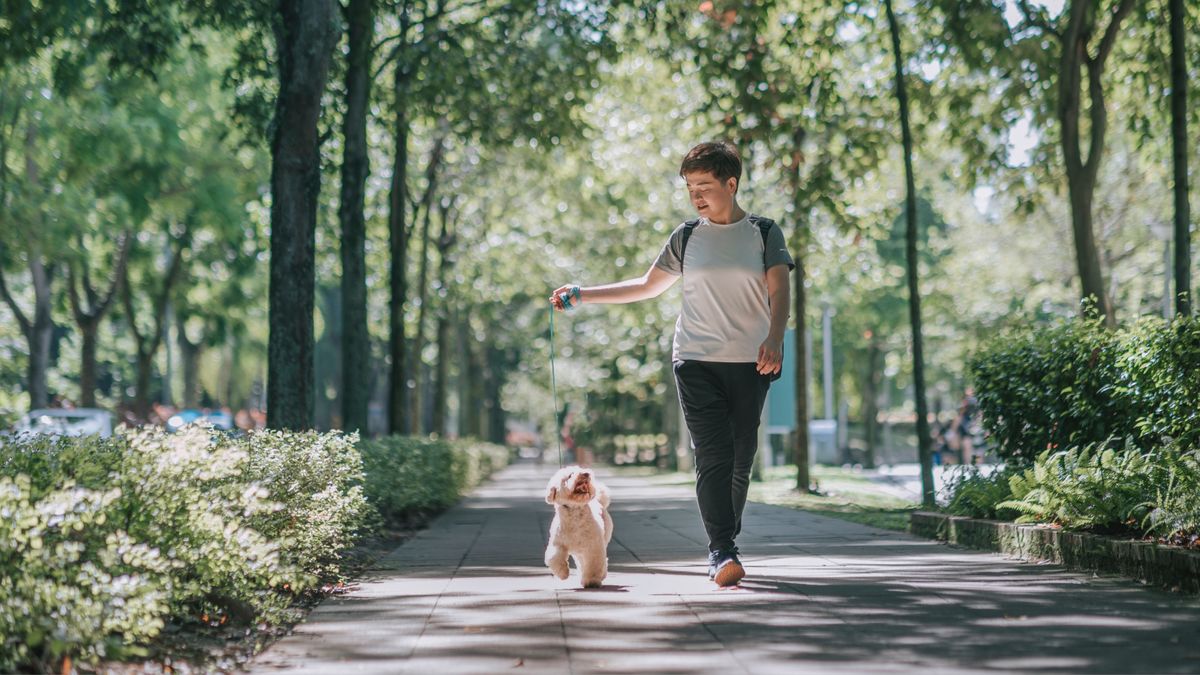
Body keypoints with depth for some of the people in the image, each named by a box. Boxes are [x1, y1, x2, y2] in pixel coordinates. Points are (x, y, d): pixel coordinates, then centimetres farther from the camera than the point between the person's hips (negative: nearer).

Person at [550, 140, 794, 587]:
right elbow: (647, 286, 20)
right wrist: (583, 296, 16)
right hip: (696, 361, 0)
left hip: (749, 364, 0)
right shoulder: (687, 237, 11)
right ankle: (722, 553, -21)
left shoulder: (764, 233, 5)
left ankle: (724, 545, 15)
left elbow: (779, 291, -5)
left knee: (740, 461, 2)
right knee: (713, 456, -14)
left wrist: (774, 338, -24)